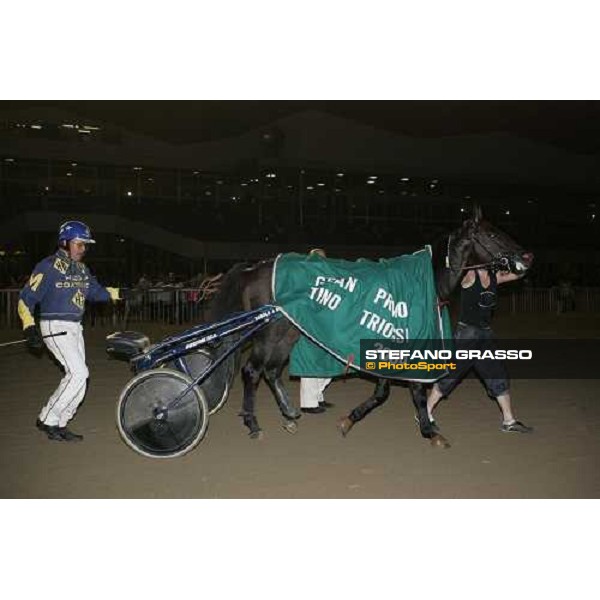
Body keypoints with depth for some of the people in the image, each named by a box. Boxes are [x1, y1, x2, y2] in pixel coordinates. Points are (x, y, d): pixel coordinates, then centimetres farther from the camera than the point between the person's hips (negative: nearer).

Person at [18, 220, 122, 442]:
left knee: (77, 377, 4)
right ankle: (49, 420, -4)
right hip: (55, 327, -8)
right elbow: (26, 298, -10)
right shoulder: (48, 266, -9)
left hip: (75, 328, 8)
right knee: (79, 373, -17)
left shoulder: (81, 269, 13)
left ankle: (58, 424, 15)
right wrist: (29, 327, -19)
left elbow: (97, 292, 18)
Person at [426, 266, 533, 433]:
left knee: (499, 376, 8)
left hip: (486, 335, 6)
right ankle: (425, 413, 13)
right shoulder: (470, 275, -9)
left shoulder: (495, 277, 7)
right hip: (466, 334, -6)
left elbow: (518, 274, 17)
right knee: (450, 375, 0)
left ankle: (509, 421, 19)